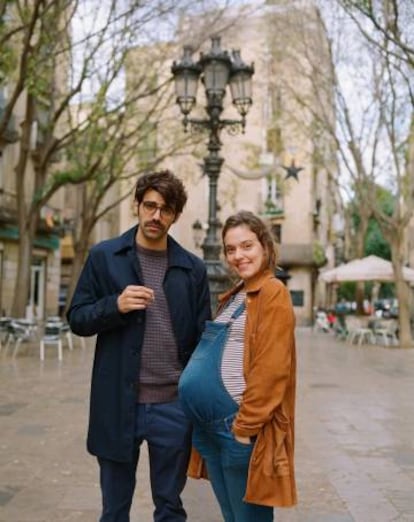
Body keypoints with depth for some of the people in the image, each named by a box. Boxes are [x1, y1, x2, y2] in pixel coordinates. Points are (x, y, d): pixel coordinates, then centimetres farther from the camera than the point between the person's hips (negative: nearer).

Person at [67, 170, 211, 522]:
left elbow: (203, 336, 6)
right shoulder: (104, 257, 0)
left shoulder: (193, 268, 4)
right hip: (118, 403, -1)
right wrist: (115, 305, -18)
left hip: (174, 404, 1)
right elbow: (77, 319, 2)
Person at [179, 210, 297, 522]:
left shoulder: (273, 293, -10)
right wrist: (202, 420, 13)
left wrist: (246, 426, -18)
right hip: (209, 426, 8)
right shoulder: (234, 297, 16)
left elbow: (271, 369, -17)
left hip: (238, 427, -8)